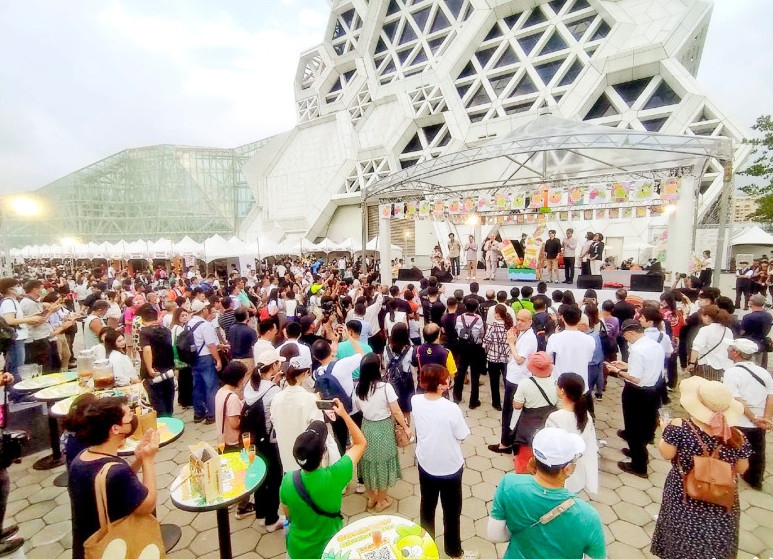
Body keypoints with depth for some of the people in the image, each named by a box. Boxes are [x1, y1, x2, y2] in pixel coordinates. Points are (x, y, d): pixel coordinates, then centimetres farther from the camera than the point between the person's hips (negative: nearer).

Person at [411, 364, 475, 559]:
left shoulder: (415, 401, -16)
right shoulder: (451, 408, -30)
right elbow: (462, 436, -16)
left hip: (425, 464, 4)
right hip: (450, 467, -4)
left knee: (427, 505, 27)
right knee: (451, 510, 21)